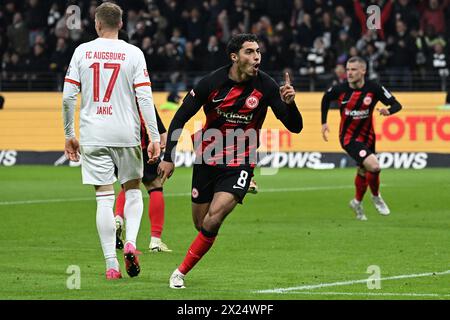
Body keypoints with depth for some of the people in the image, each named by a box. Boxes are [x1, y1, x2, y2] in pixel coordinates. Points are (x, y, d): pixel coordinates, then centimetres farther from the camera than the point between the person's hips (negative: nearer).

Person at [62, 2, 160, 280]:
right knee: (133, 190, 16)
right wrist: (155, 137, -4)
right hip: (126, 133, 0)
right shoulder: (133, 54, -1)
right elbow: (145, 97, -7)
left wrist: (69, 135, 9)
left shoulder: (82, 51, 2)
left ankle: (111, 264, -2)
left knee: (104, 199, 1)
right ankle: (131, 242, -7)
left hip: (93, 135, 1)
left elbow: (68, 96, 0)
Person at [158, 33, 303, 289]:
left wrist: (289, 103, -29)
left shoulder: (266, 86, -11)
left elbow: (295, 127, -8)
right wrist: (169, 157, -5)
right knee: (200, 223, 8)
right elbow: (181, 118, -1)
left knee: (213, 220, -20)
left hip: (240, 163, -1)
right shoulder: (212, 82, -12)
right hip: (207, 160, 2)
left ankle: (182, 272, -5)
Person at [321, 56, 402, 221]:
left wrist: (388, 111, -34)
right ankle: (376, 197, 5)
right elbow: (326, 98, 8)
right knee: (374, 166, -21)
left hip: (367, 136, 3)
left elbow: (396, 104, -12)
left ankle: (357, 202, 46)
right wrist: (324, 122, 5)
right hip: (349, 137, -3)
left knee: (363, 171, 20)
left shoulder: (374, 89, -15)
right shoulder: (339, 89, -15)